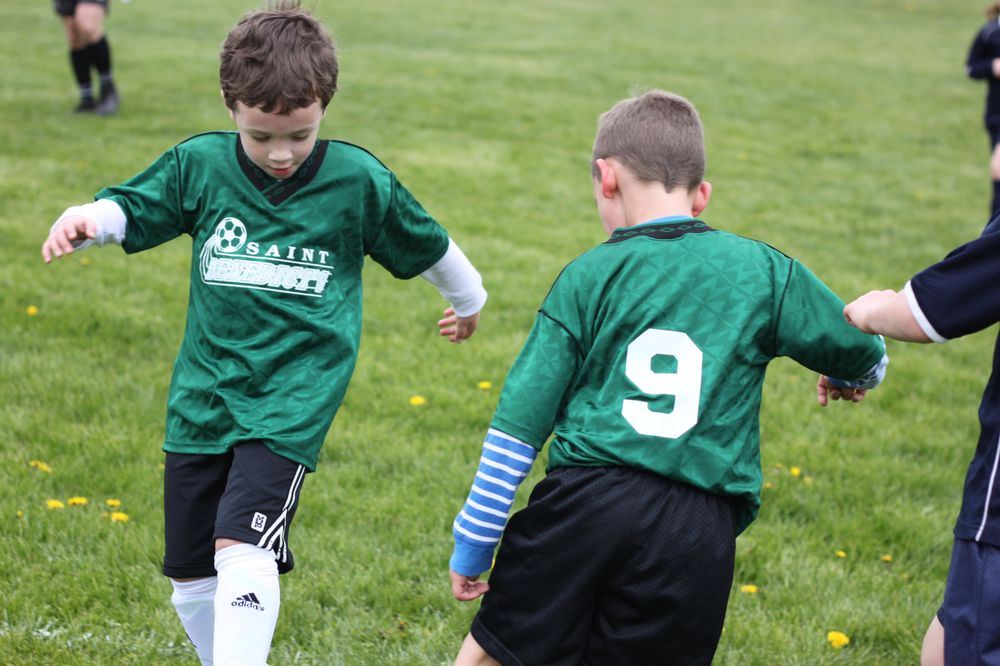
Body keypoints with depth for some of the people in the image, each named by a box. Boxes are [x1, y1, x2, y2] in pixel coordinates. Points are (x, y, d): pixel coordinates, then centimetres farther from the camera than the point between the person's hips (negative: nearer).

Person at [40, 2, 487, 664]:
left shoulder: (360, 180, -6)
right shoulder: (200, 164, -3)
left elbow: (429, 245, 11)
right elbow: (125, 210, 4)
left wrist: (469, 300, 28)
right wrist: (84, 221, -20)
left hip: (293, 403, -4)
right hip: (202, 400, 4)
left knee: (243, 553, -23)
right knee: (190, 577, 11)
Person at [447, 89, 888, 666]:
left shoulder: (588, 277, 4)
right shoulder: (765, 273, 7)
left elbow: (519, 421, 2)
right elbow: (865, 357, 21)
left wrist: (473, 540, 8)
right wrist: (846, 380, 46)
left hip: (584, 504, -1)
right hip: (697, 531, 1)